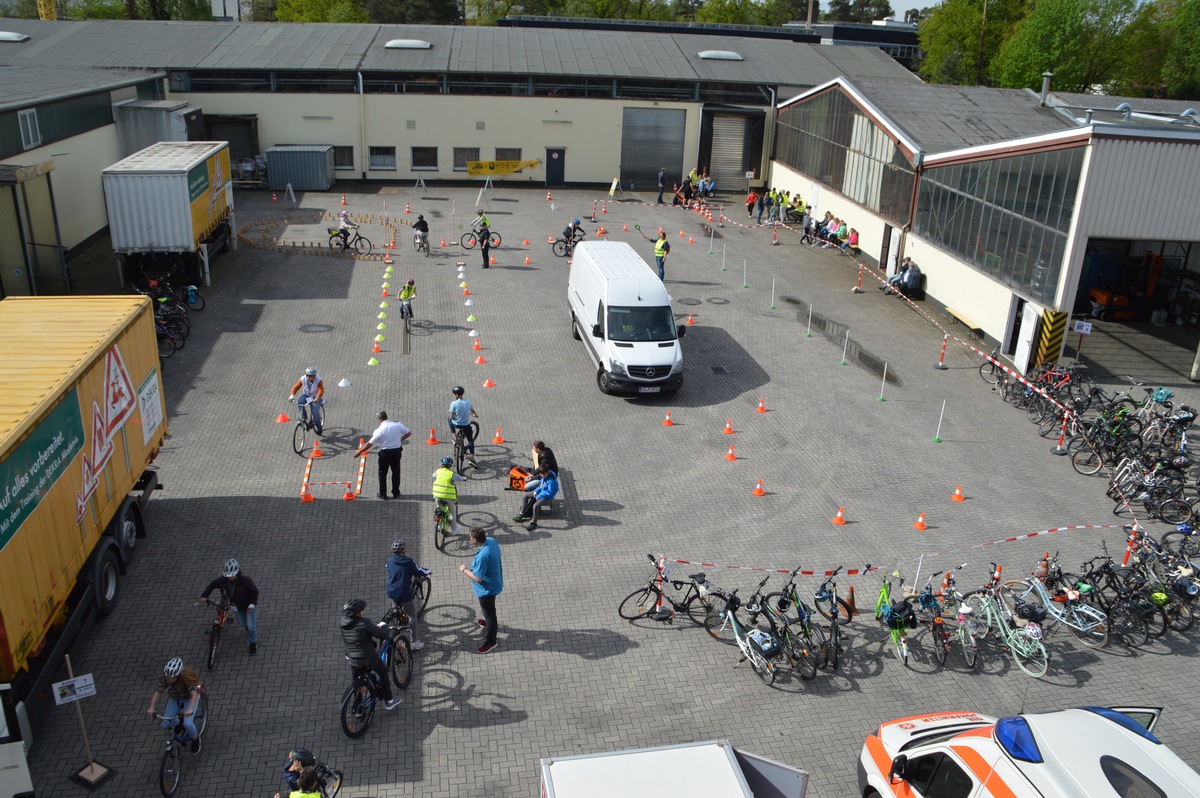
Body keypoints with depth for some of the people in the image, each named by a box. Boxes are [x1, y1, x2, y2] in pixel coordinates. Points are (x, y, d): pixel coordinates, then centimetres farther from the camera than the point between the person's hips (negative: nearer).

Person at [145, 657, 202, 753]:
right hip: (174, 699, 4)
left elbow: (194, 693, -44)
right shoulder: (165, 678, -25)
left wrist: (190, 709, -58)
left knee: (187, 724, -22)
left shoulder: (187, 677, -37)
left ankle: (195, 739, 9)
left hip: (189, 698, -4)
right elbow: (158, 691, -21)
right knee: (165, 725, -10)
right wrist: (151, 707, -36)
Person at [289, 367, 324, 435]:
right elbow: (295, 387, -17)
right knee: (300, 402, -31)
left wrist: (317, 398, -52)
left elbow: (321, 390, -34)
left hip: (316, 397, -3)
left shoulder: (319, 380, -23)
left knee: (315, 411, -24)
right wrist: (292, 395, -36)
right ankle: (303, 417, -9)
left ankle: (318, 426, 0)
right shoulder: (303, 379, -15)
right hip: (306, 395, 3)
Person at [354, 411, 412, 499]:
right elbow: (409, 433, 2)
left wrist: (359, 451, 1)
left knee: (382, 473, 14)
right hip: (397, 451, 3)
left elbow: (369, 444, -11)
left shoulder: (379, 430, -16)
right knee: (396, 472, 16)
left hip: (385, 453, -3)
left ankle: (383, 494, 18)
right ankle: (396, 493, 22)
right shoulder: (397, 424, -8)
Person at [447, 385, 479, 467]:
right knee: (470, 440, 17)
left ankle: (453, 435, 25)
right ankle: (472, 458, 7)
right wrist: (475, 415, 33)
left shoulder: (453, 403, -16)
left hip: (456, 424, -2)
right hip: (466, 425, 2)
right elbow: (473, 411, 10)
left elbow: (451, 416, -13)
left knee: (449, 419, 32)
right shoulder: (468, 402, -4)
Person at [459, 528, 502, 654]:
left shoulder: (483, 556, -39)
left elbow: (478, 578, -30)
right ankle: (489, 623, 60)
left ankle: (491, 641, 30)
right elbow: (496, 556, 7)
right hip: (494, 582, 9)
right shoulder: (491, 541, -12)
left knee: (489, 613, 12)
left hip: (487, 589, -9)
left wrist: (464, 570, -15)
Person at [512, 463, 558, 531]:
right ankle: (522, 513, 15)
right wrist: (536, 491, -2)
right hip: (540, 493, 10)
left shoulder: (551, 481, -27)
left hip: (547, 497, -10)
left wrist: (538, 496, -20)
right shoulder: (543, 477, 1)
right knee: (526, 495, 9)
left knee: (535, 505, -31)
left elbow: (550, 492, -25)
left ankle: (533, 523, -17)